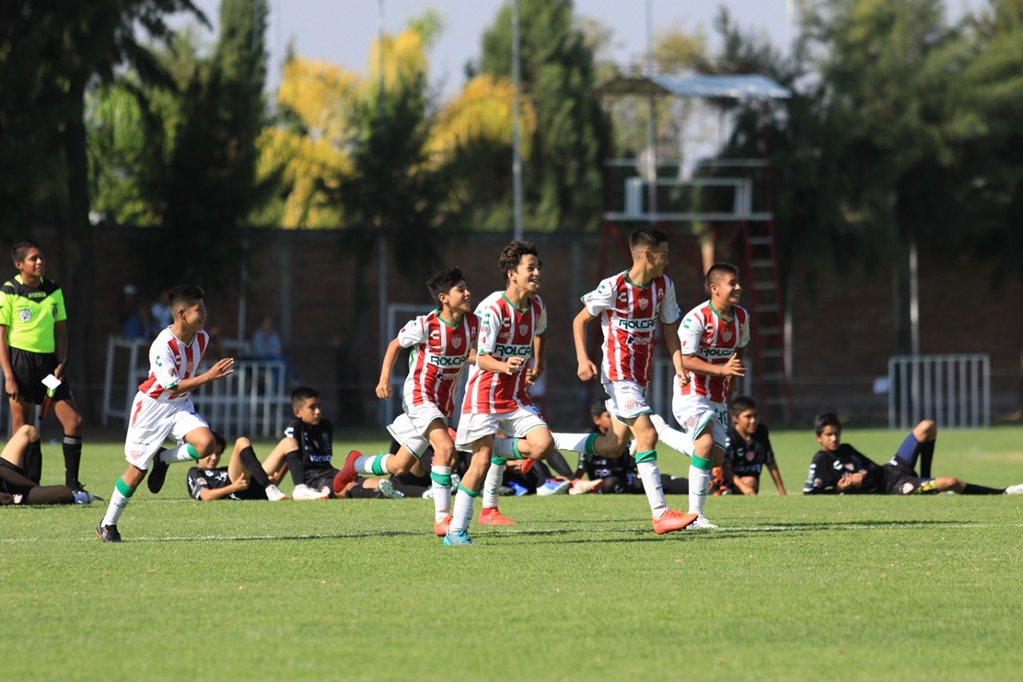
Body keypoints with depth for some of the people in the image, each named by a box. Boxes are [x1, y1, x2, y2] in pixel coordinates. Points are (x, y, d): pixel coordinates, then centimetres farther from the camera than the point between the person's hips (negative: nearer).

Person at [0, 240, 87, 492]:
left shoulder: (53, 290, 10)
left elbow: (61, 329, 14)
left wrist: (61, 364, 1)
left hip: (49, 361, 5)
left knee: (74, 421, -2)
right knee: (22, 428, -1)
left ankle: (72, 484, 8)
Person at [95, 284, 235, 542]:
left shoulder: (202, 338, -4)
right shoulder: (162, 345, -26)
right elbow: (172, 386, -29)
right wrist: (208, 377, -35)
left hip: (181, 406, 6)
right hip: (152, 406, -6)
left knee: (206, 443, -23)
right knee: (137, 470, 1)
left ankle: (163, 459, 6)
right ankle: (108, 525, 17)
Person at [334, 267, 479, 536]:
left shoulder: (473, 324, -2)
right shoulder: (425, 325, -16)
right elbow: (395, 344, 1)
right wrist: (384, 378, -8)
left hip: (444, 402, 6)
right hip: (419, 396, -6)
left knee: (399, 467, 10)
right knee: (445, 446, -28)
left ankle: (356, 464, 39)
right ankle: (442, 519, -21)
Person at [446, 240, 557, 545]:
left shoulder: (536, 305, 3)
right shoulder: (492, 308, -18)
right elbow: (482, 358, -21)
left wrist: (537, 366, 26)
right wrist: (504, 366, -40)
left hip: (517, 395, 6)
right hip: (485, 393, -6)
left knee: (544, 445, -14)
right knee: (481, 461, -11)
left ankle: (497, 451, 14)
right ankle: (456, 531, -3)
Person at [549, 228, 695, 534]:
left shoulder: (664, 286, 3)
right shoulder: (613, 287, -15)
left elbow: (669, 329, 12)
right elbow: (580, 320, -5)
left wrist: (679, 366, -2)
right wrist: (582, 359, -17)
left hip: (641, 376, 8)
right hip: (618, 373, -8)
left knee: (612, 446, 10)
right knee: (647, 434, -17)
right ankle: (660, 514, -18)